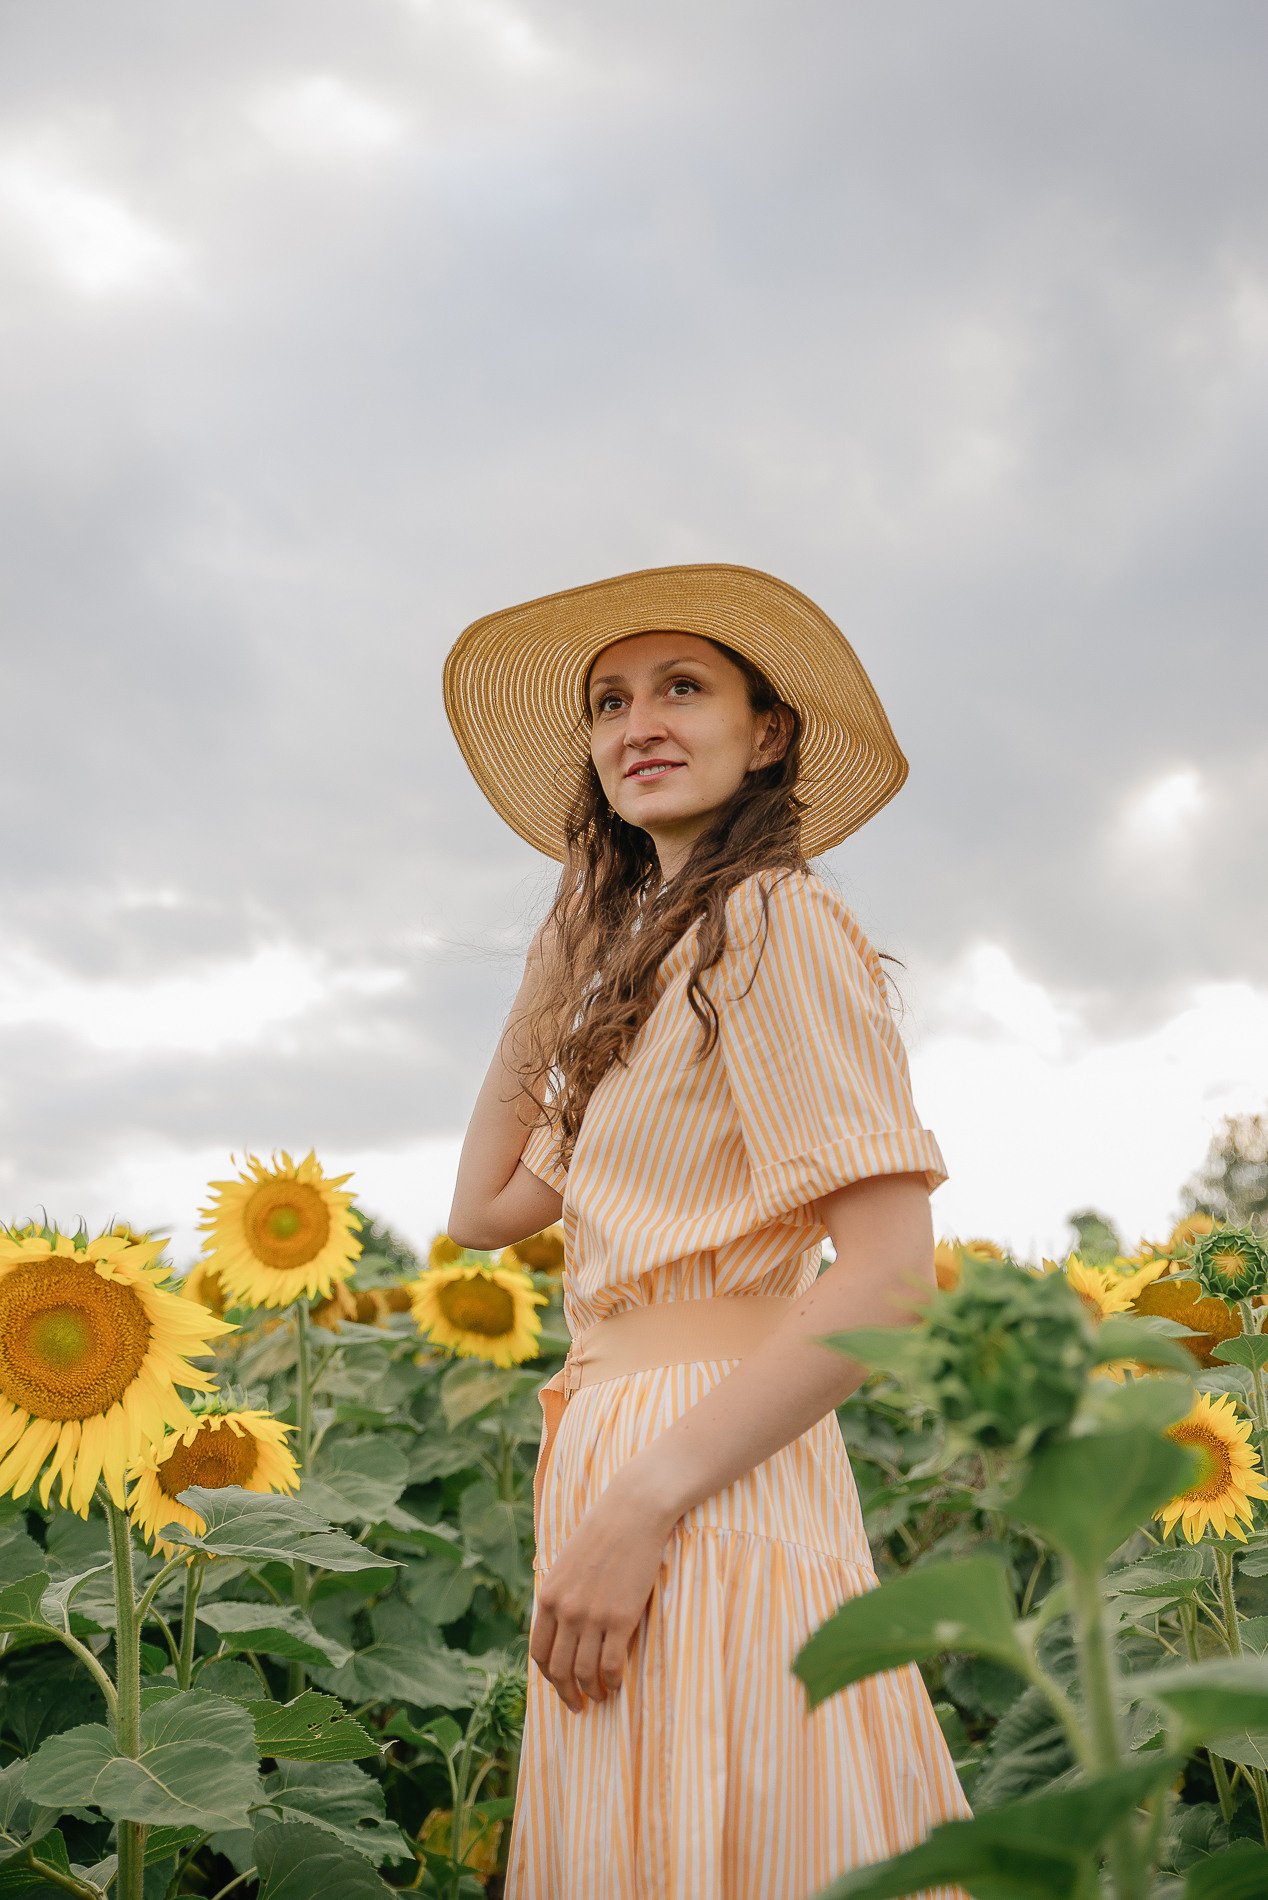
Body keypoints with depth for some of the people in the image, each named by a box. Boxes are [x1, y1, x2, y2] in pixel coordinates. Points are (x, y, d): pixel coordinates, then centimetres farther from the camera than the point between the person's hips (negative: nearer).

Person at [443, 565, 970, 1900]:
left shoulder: (774, 916, -9)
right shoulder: (650, 961, 18)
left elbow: (888, 1279, -18)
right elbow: (486, 1211, 18)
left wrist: (639, 1503, -20)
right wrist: (545, 984, 14)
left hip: (710, 1489, -9)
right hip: (617, 1467, 9)